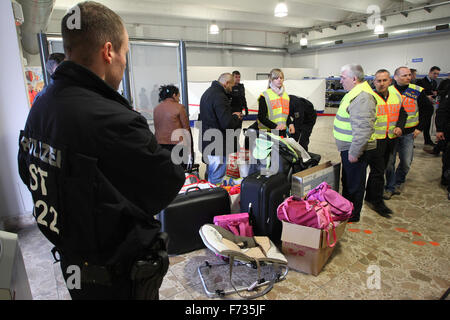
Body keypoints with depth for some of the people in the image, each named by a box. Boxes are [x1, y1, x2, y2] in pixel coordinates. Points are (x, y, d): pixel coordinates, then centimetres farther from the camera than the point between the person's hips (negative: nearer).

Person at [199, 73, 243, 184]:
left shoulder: (208, 92, 14)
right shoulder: (219, 96, -19)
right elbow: (227, 124, -25)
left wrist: (231, 116, 12)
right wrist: (236, 117, -4)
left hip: (207, 142, 10)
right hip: (217, 146, -10)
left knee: (211, 174, 23)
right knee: (217, 181, -1)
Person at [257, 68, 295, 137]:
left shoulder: (286, 95, 16)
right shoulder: (265, 96, -5)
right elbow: (261, 117, -11)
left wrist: (290, 124, 2)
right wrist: (275, 126, -21)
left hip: (282, 132, 6)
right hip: (267, 132, -6)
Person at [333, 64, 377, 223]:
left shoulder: (362, 97, -23)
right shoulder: (355, 93, 13)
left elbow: (363, 129, -30)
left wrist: (354, 152, -26)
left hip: (354, 149, -10)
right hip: (348, 147, 10)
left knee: (354, 184, 4)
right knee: (347, 180, 22)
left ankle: (353, 216, 20)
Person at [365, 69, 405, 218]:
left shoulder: (396, 96, 8)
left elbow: (402, 113, 19)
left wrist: (399, 126, 1)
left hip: (390, 139, 7)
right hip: (374, 140, -7)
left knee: (380, 170, 16)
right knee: (378, 171, -3)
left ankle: (370, 196, 33)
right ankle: (377, 202, 10)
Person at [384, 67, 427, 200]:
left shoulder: (417, 91, 0)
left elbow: (426, 110, 10)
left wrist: (420, 128, 4)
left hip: (409, 133, 1)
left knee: (406, 162, 7)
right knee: (389, 161, 2)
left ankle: (399, 181, 32)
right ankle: (390, 187, 16)